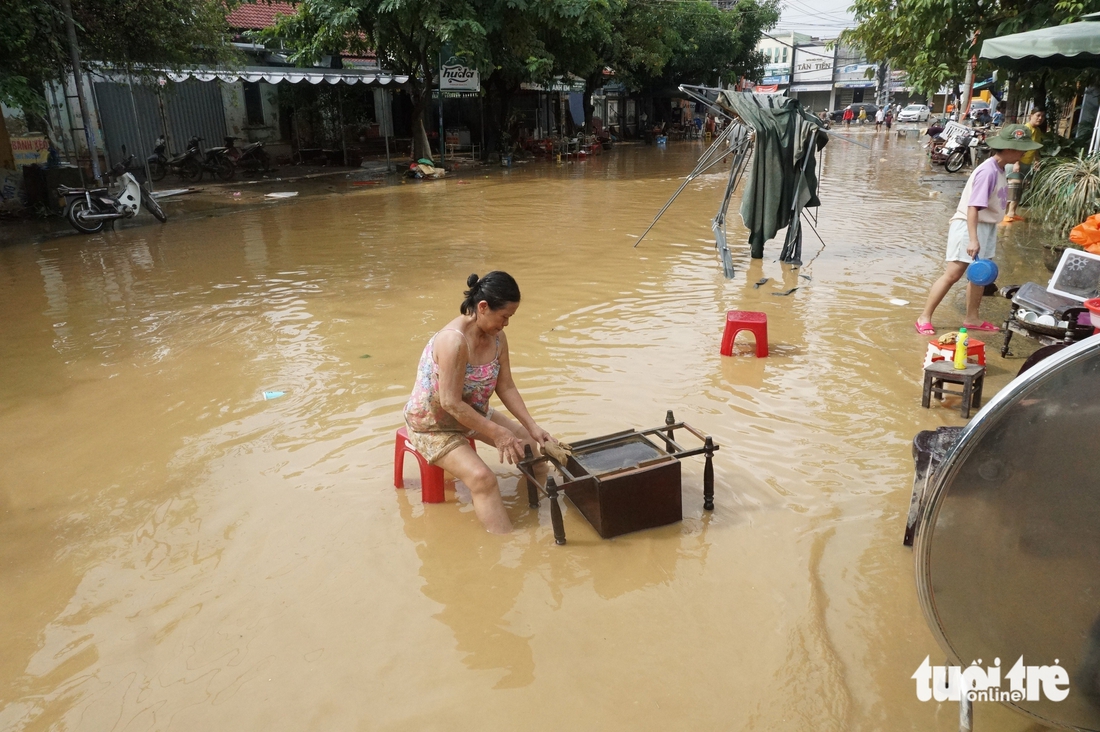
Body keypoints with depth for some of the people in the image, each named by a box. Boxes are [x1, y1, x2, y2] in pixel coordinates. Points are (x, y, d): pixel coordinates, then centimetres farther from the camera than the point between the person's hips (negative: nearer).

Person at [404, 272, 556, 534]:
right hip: (432, 423, -8)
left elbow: (506, 387, -3)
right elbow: (451, 403, -32)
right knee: (482, 478, -27)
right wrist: (497, 433, -27)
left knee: (533, 447, 8)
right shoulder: (454, 341, -34)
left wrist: (532, 426, -12)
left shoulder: (497, 337, -9)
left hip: (473, 413, 9)